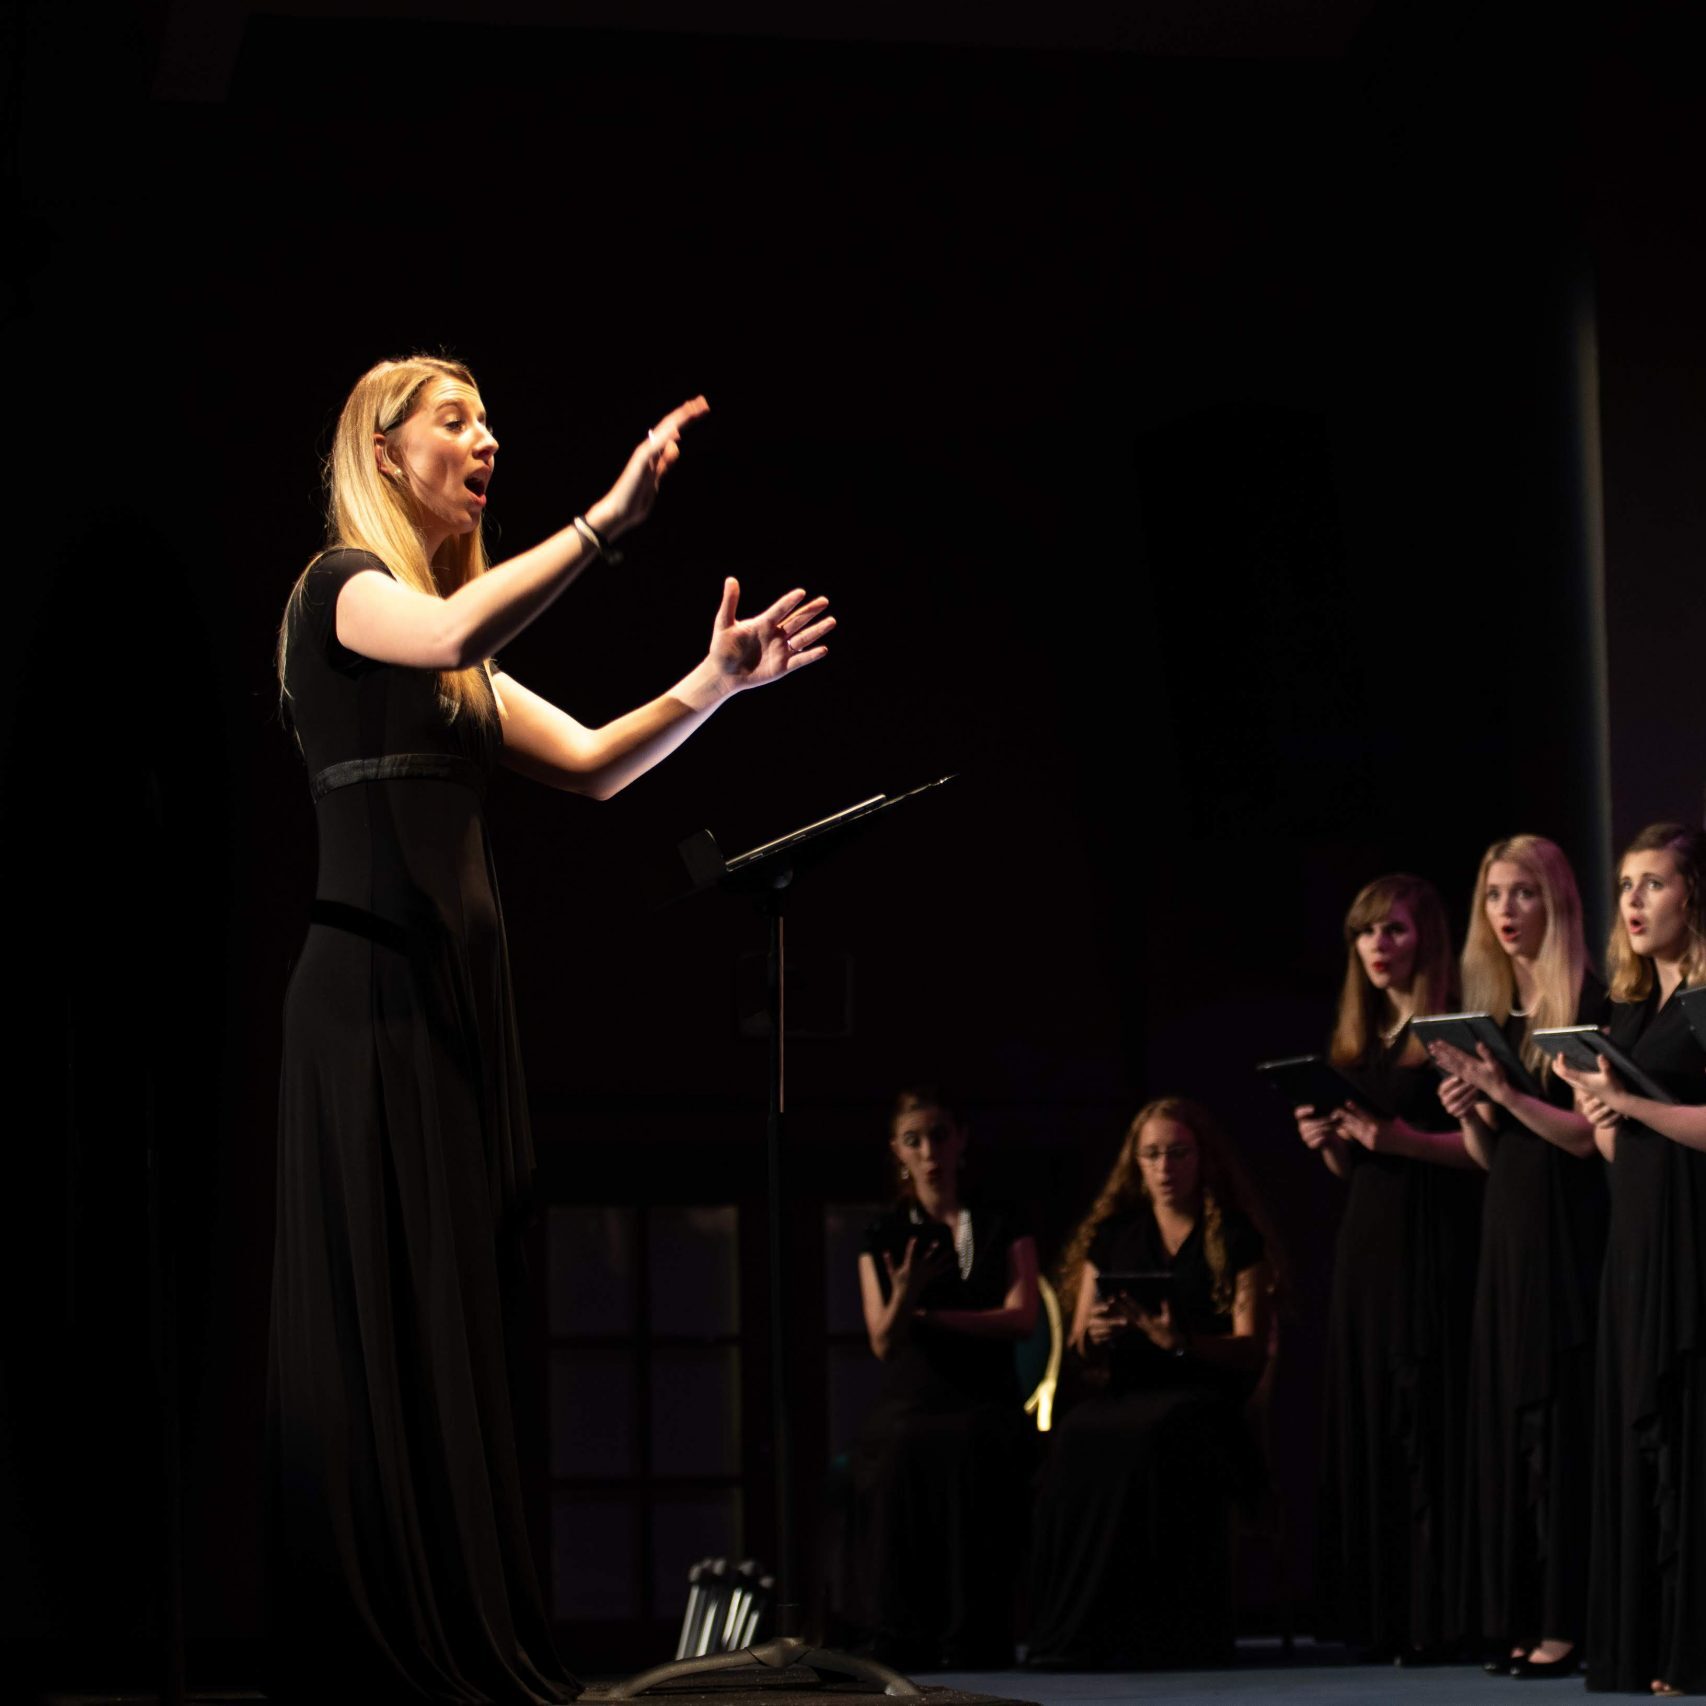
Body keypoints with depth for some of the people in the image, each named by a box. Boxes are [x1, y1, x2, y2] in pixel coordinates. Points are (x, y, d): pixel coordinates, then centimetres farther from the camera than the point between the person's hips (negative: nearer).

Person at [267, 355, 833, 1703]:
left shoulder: (467, 665, 23)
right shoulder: (340, 587, -3)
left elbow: (592, 766, 19)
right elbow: (447, 634, -25)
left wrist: (713, 685, 6)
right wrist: (606, 522, -31)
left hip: (460, 982, 9)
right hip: (373, 980, -9)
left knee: (468, 1308, 5)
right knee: (383, 1305, -10)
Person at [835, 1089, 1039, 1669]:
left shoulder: (1004, 1229, 13)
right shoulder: (881, 1239, 15)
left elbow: (1020, 1319, 1)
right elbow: (883, 1344, 5)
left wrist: (925, 1315, 0)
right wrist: (904, 1298, -17)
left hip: (984, 1402, -1)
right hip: (908, 1401, 1)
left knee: (970, 1452, -32)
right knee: (899, 1455, -31)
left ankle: (978, 1646, -30)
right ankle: (898, 1640, -28)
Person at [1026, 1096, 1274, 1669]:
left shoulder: (1235, 1239, 8)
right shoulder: (1111, 1236, 18)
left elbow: (1250, 1352, -1)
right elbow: (1080, 1353, 18)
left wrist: (1179, 1340, -19)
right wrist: (1094, 1334, -7)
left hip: (1206, 1392, -3)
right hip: (1127, 1391, 3)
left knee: (1153, 1436, -39)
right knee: (1076, 1438, -33)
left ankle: (1155, 1631, -34)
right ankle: (1074, 1632, -32)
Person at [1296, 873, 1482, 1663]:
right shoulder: (1355, 1040, 16)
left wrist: (1406, 1139, -25)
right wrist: (1326, 1140, 0)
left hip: (1433, 1239, -7)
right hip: (1366, 1238, 7)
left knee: (1427, 1419, -9)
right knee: (1363, 1420, 5)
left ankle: (1432, 1618, -8)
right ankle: (1378, 1615, 7)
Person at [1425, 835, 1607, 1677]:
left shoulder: (1586, 1002, -7)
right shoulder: (1489, 1008, 15)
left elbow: (1588, 1132, -13)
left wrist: (1503, 1090, -20)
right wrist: (1466, 1111, -3)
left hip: (1565, 1229, -7)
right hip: (1505, 1227, 7)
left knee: (1558, 1418, -8)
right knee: (1503, 1420, 5)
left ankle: (1567, 1619, -6)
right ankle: (1517, 1616, 8)